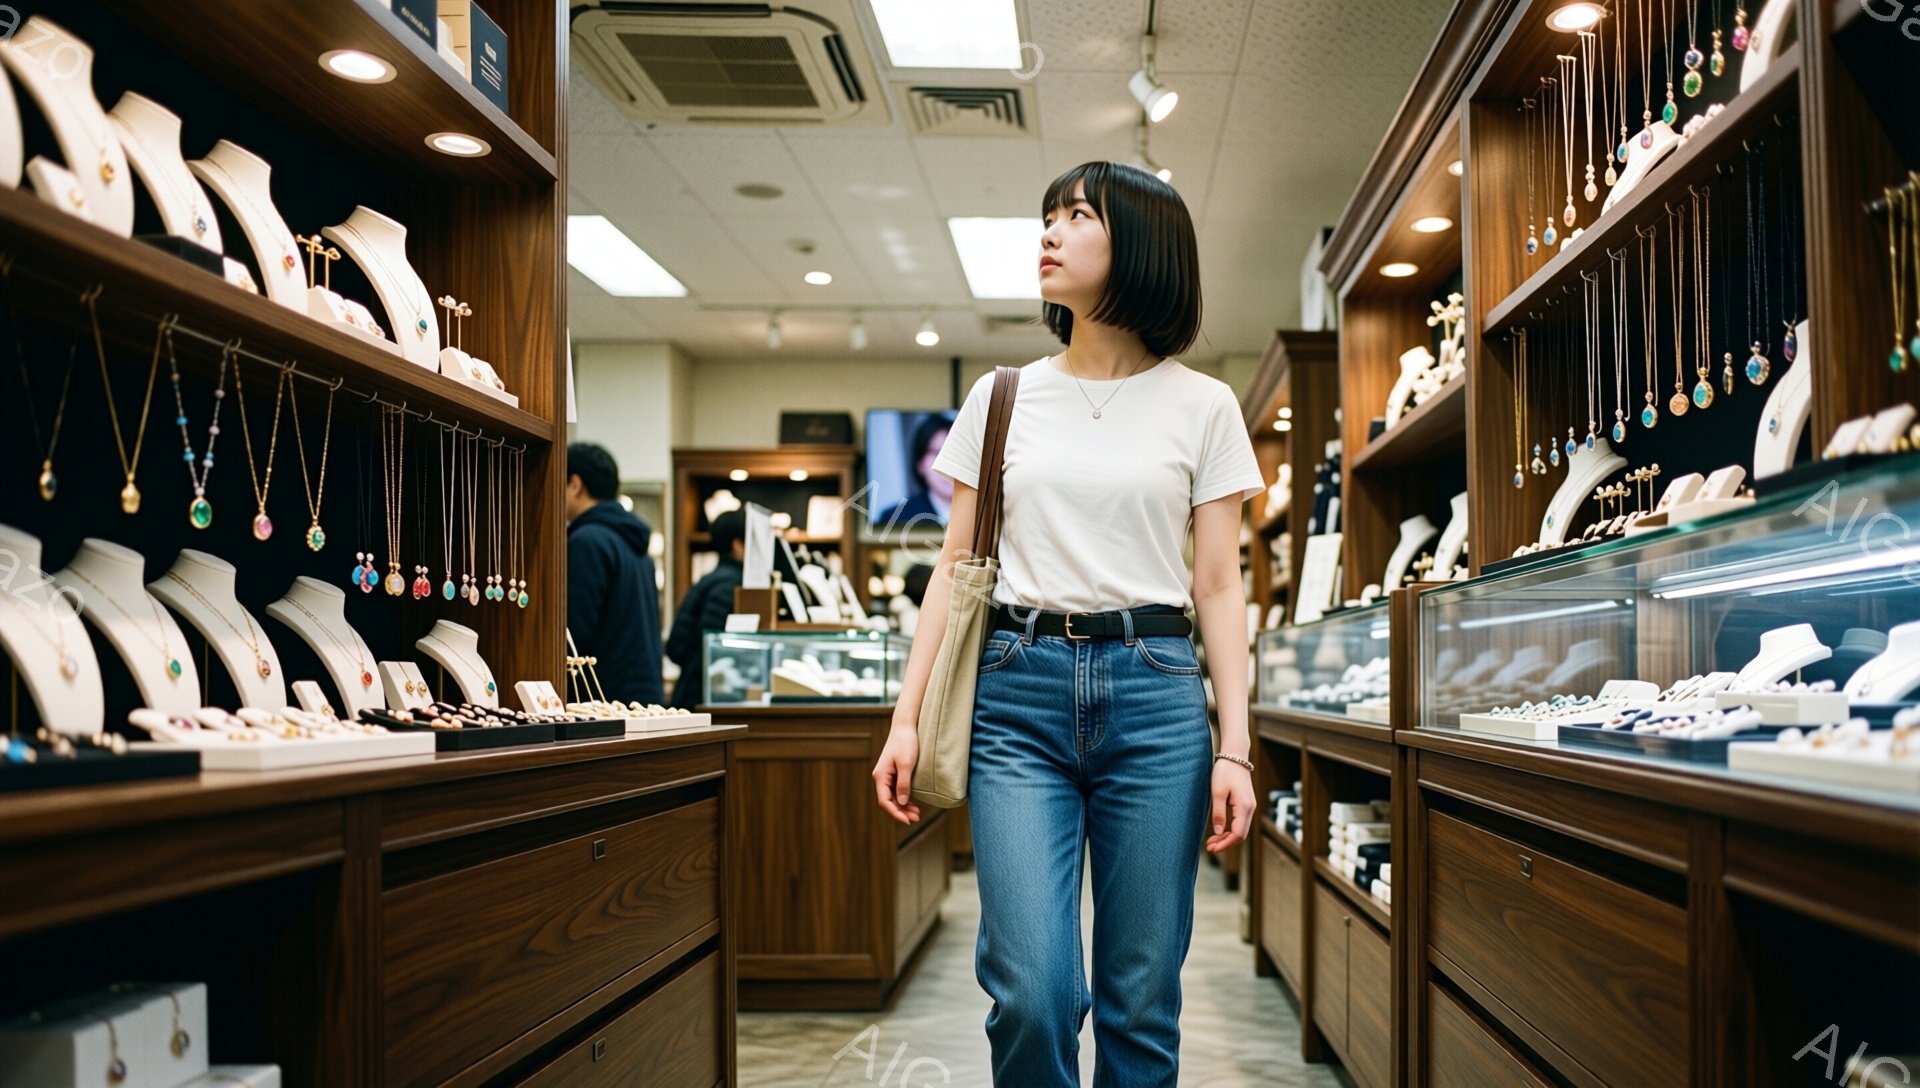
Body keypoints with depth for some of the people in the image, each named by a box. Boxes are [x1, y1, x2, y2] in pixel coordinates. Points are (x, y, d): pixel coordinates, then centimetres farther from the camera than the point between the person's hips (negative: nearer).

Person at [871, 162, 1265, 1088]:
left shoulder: (1201, 405, 7)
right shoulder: (1001, 397, 11)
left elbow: (1219, 587, 4)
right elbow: (957, 567, 10)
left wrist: (1234, 749, -3)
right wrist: (906, 717, 3)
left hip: (1153, 695, 0)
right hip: (1018, 694, 1)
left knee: (1142, 1001, 3)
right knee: (1032, 989, -8)